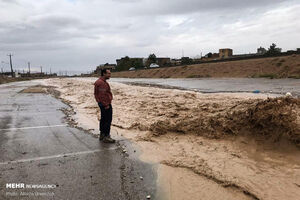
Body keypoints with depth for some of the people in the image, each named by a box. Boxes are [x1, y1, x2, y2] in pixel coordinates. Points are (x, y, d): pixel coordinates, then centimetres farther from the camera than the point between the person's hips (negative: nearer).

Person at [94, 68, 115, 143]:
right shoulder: (102, 83, -20)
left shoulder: (102, 81, 15)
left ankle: (102, 134, 26)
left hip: (103, 104, 11)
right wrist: (106, 105, -20)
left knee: (103, 119, 16)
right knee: (108, 120, -6)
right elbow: (103, 95, -24)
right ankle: (106, 137, -1)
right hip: (106, 104, -11)